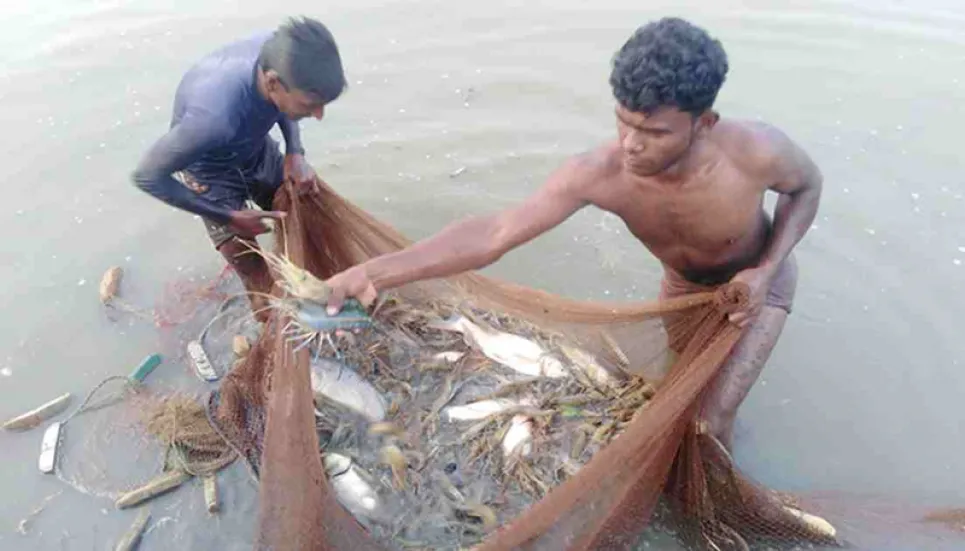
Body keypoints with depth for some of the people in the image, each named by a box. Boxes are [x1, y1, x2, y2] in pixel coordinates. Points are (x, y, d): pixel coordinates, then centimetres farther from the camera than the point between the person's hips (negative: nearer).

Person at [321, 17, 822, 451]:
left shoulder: (755, 152, -40)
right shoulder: (599, 173, -38)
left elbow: (807, 186, -14)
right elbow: (493, 233, -42)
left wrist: (766, 269, -29)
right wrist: (373, 273, -51)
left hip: (758, 281, -2)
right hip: (684, 284, 3)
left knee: (709, 422, -6)